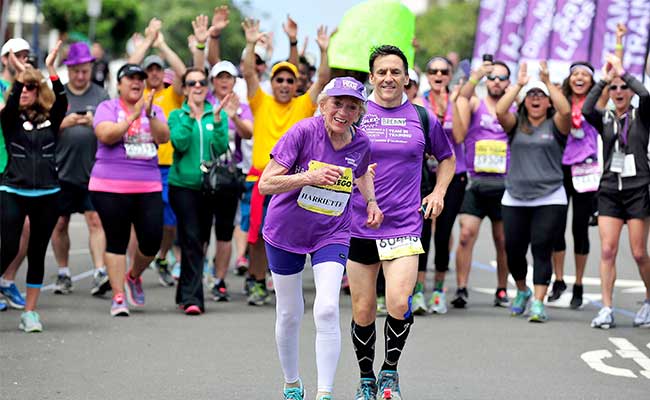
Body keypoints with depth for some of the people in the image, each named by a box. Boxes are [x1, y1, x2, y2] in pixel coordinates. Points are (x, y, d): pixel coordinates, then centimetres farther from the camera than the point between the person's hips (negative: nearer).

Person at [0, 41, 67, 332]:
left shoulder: (50, 120, 7)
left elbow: (62, 103, -11)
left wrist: (51, 69, -19)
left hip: (46, 195, 2)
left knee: (37, 253, 5)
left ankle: (30, 312, 12)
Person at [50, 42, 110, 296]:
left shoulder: (100, 96, 7)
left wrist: (95, 123, -13)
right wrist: (64, 123, -11)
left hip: (93, 170, -1)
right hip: (62, 170, 1)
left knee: (96, 221, -10)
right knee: (60, 223, 8)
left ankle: (100, 273, -14)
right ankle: (63, 274, 21)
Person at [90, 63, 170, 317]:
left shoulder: (153, 110, 12)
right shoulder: (107, 108, 2)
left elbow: (164, 137, -4)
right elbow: (106, 135, -14)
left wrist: (149, 114, -18)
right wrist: (133, 116, -17)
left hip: (148, 188, 3)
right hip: (111, 188, -3)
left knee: (152, 239, -2)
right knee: (116, 241, 0)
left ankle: (133, 276, 27)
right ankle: (118, 298, 5)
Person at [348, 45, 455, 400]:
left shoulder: (422, 118, 6)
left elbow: (447, 158, 23)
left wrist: (438, 192, 10)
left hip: (405, 225, -1)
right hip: (359, 225, 1)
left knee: (399, 303, -17)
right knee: (362, 310, 5)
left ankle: (390, 370, 6)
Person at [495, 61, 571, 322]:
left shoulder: (554, 126, 4)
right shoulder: (515, 124, 9)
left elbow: (566, 110, -17)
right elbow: (500, 111, -10)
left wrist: (548, 81, -15)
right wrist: (519, 84, -11)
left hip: (550, 200, -2)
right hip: (515, 200, 2)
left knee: (542, 250, -9)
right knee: (514, 251, 6)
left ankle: (538, 302, -8)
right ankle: (522, 291, 32)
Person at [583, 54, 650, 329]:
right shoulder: (605, 119, 10)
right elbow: (586, 110, -10)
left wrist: (622, 72, -9)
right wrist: (603, 79, -11)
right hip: (609, 190, 2)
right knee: (607, 250, -8)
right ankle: (606, 309, -7)